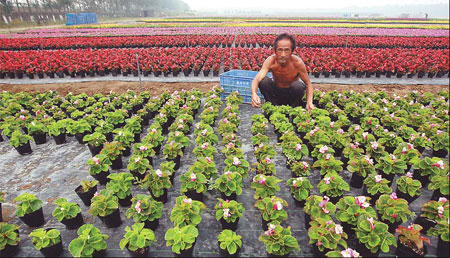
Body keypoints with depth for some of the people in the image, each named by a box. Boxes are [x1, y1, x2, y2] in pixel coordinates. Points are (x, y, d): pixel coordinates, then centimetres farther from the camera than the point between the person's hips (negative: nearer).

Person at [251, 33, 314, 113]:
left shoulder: (297, 63, -24)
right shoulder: (271, 61, -23)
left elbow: (308, 84, -15)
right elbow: (257, 78, -33)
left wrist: (309, 103, -32)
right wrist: (254, 94, -55)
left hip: (292, 94, 0)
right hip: (276, 93, 1)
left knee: (298, 85, -32)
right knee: (263, 81, -26)